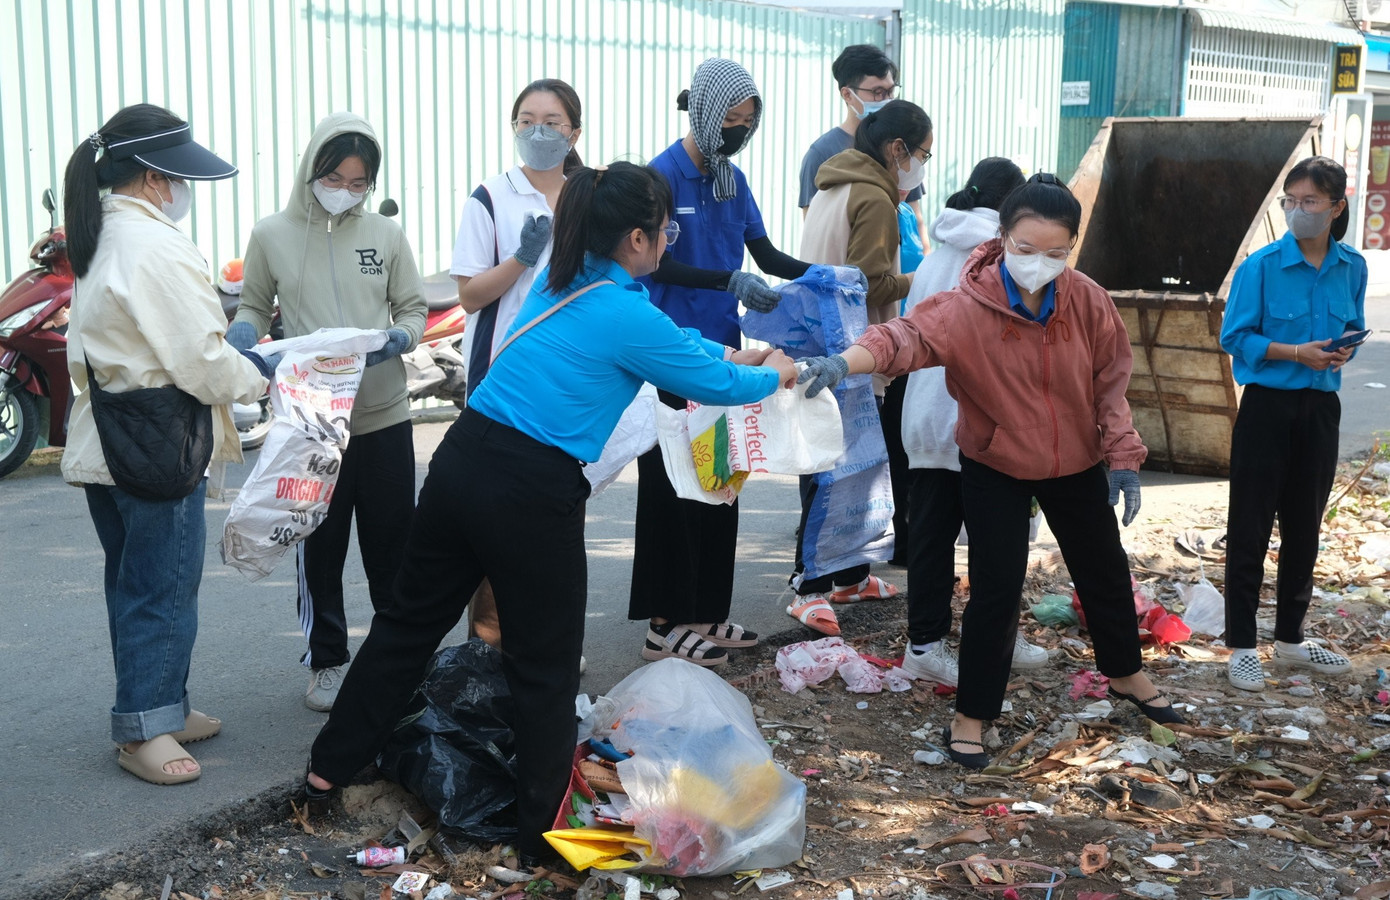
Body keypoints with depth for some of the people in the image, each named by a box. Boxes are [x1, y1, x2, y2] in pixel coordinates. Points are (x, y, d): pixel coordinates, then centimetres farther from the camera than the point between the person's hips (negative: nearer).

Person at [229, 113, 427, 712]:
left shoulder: (386, 235, 3)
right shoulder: (272, 235, 1)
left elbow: (413, 309, 8)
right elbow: (254, 305, 10)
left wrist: (399, 338, -14)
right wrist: (243, 332, -12)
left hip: (384, 416, 1)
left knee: (392, 545, 9)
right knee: (319, 547, 7)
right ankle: (328, 661, 23)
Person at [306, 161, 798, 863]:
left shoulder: (563, 281, 12)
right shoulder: (629, 317, -11)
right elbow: (718, 385, 2)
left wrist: (737, 353, 34)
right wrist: (775, 375, 21)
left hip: (459, 462, 8)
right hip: (531, 494, -8)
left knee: (410, 620, 20)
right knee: (545, 668, 7)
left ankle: (329, 767, 32)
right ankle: (544, 833, 18)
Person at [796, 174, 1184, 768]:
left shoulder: (1088, 301, -13)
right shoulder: (969, 305, -25)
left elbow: (1111, 380, -2)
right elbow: (911, 335, -42)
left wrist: (1123, 458, -6)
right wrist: (847, 361, -61)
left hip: (1076, 463, 4)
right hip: (996, 468, -4)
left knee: (1105, 572, 19)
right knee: (995, 590, -4)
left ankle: (1125, 674, 45)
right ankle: (970, 717, 11)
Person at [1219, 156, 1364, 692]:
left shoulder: (1352, 268, 2)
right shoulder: (1260, 266, -11)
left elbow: (1353, 330, 14)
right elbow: (1235, 337, -10)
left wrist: (1344, 351, -8)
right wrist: (1297, 353, -21)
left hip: (1319, 409, 4)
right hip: (1268, 408, -4)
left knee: (1304, 528, 14)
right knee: (1251, 530, 1)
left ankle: (1290, 639, 29)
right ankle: (1241, 646, 11)